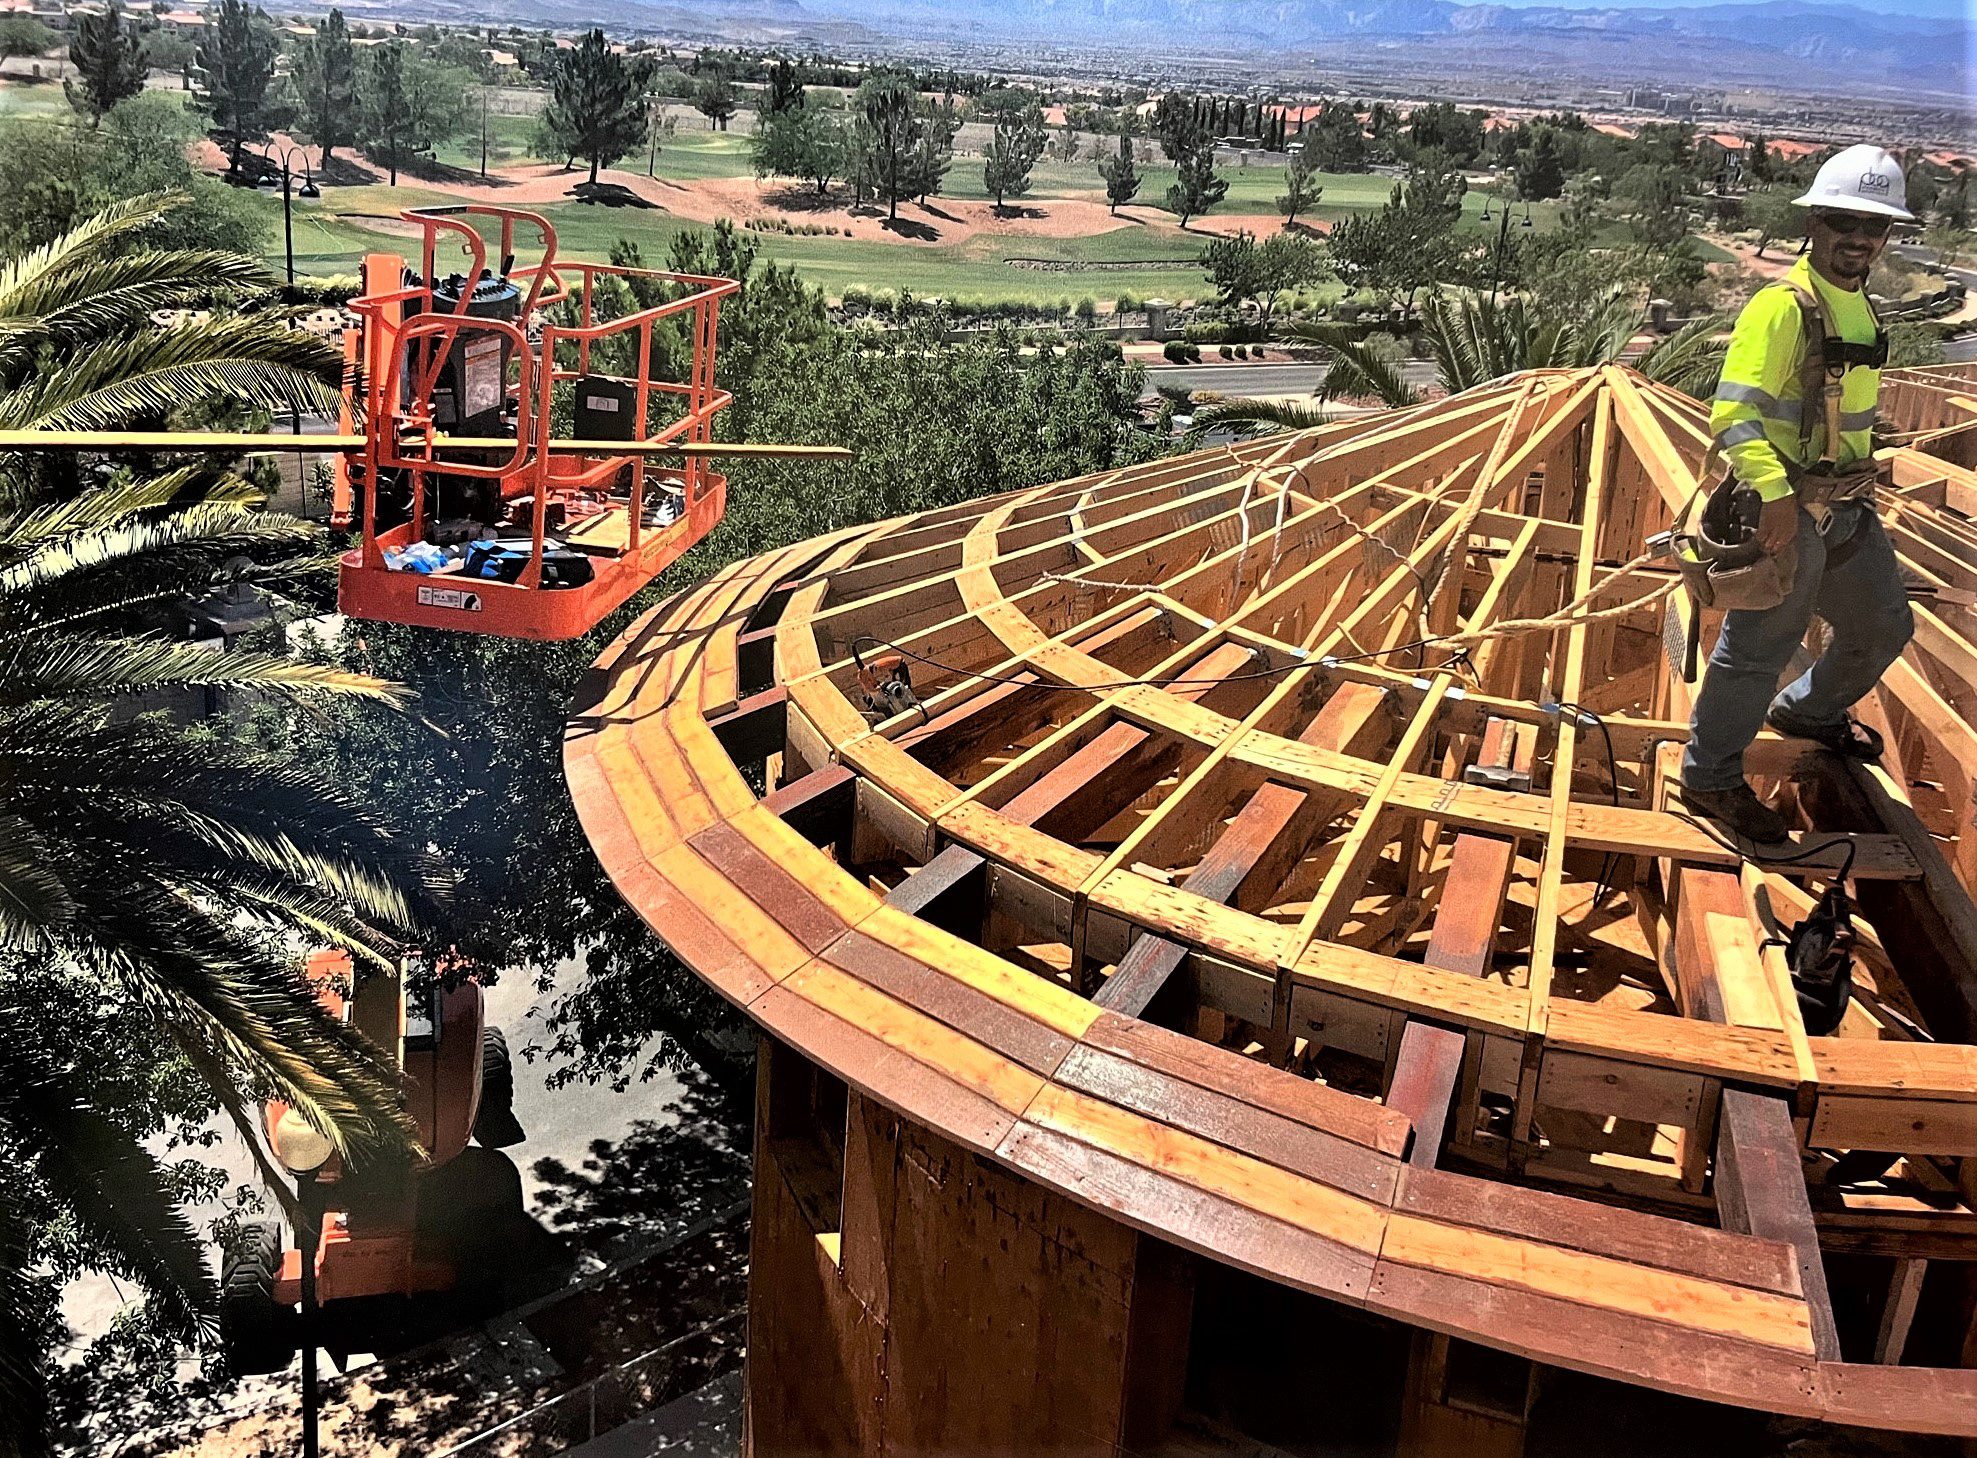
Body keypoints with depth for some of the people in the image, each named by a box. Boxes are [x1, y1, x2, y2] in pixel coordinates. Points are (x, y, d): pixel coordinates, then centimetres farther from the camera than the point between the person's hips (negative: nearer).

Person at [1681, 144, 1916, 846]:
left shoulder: (1858, 304, 11)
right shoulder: (1782, 306, -18)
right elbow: (1734, 413, -27)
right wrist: (1776, 494, -35)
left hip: (1847, 508, 9)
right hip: (1785, 513, -9)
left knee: (1883, 626, 22)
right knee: (1758, 649, 1)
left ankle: (1808, 711, 46)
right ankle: (1710, 777, 17)